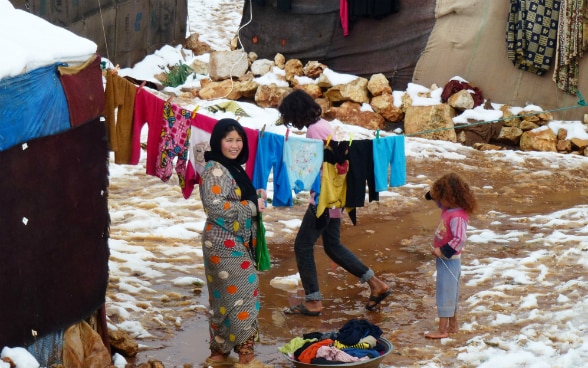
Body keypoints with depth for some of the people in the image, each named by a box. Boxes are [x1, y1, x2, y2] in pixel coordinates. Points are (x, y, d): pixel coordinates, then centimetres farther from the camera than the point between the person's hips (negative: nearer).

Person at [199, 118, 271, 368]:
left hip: (237, 242, 9)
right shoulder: (215, 170, -15)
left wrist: (256, 197, 4)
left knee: (224, 298, 13)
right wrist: (252, 206, -17)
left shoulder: (234, 167, 12)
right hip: (224, 244, -9)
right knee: (243, 293, -9)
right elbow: (215, 207, -24)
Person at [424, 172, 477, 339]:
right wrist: (432, 194, 1)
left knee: (445, 292, -3)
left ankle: (442, 330, 4)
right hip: (444, 258, 10)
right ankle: (453, 325, 32)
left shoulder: (457, 217, -27)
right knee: (451, 293, 19)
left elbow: (460, 239, -33)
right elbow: (439, 201, 22)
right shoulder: (448, 209, 2)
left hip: (449, 260, -10)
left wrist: (443, 251, -29)